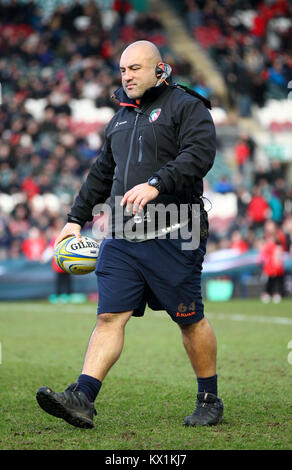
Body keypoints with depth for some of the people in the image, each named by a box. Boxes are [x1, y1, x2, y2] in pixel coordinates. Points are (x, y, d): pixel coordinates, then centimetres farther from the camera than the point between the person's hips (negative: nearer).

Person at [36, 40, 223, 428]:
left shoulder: (186, 106, -1)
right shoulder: (121, 118, 21)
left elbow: (199, 154, -17)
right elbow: (102, 173, 30)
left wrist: (156, 185, -28)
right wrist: (76, 218, 27)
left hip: (173, 236, -6)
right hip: (122, 237, 6)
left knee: (190, 320, 3)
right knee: (110, 316, -5)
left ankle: (210, 400, 17)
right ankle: (82, 398, -13)